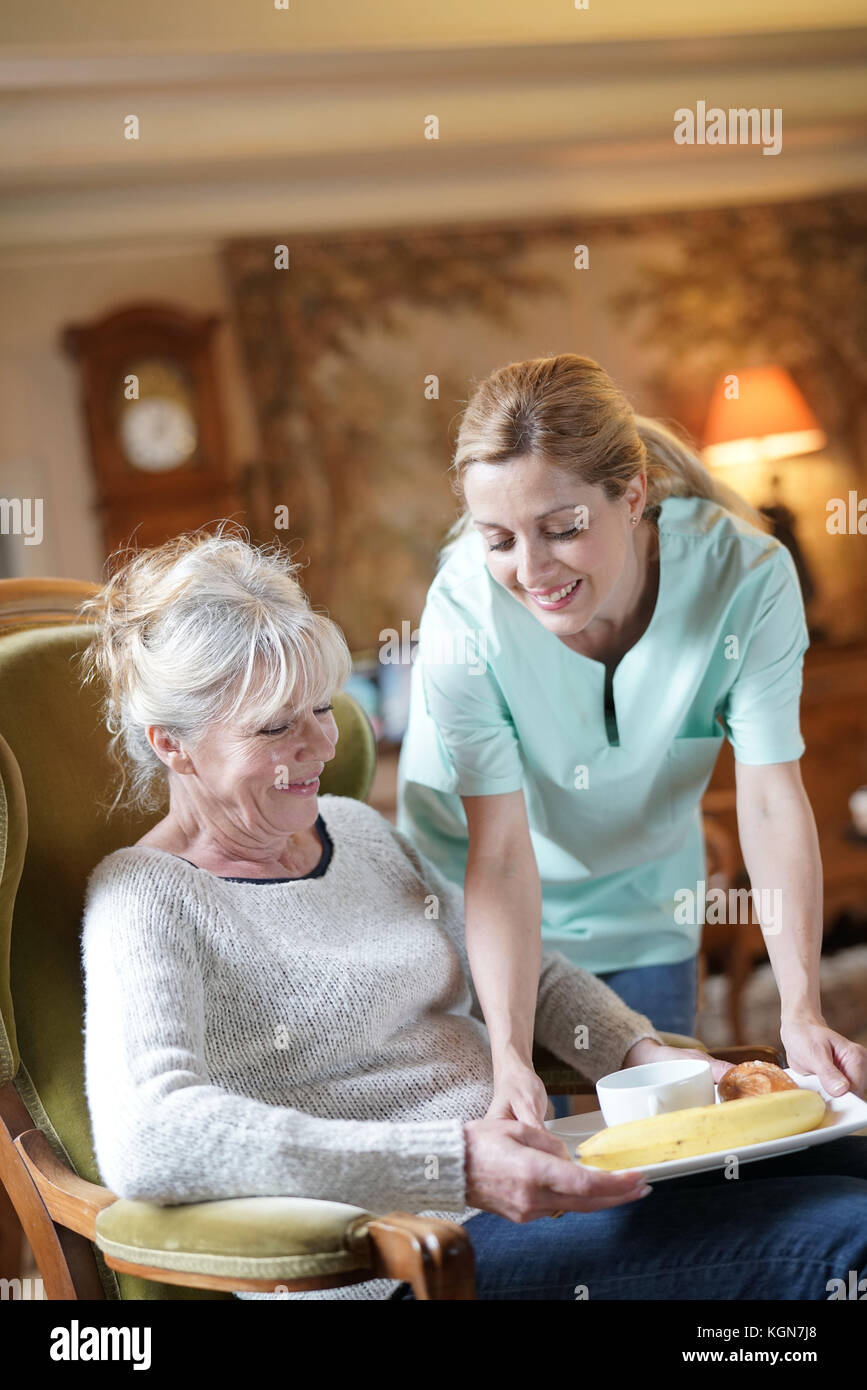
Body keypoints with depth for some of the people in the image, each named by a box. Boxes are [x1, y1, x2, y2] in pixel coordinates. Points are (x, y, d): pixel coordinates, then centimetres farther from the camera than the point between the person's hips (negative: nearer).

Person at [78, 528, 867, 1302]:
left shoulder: (358, 830, 17)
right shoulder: (146, 898, -7)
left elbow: (526, 974, 27)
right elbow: (145, 1145, -25)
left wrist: (648, 1057, 5)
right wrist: (452, 1165, -31)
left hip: (527, 1177, 8)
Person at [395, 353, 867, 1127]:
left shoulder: (746, 575, -26)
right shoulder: (465, 608, -31)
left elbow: (772, 802, -24)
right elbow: (501, 854, -31)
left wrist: (802, 1013, -33)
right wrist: (510, 1055, -41)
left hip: (646, 920, 2)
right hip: (482, 926, -2)